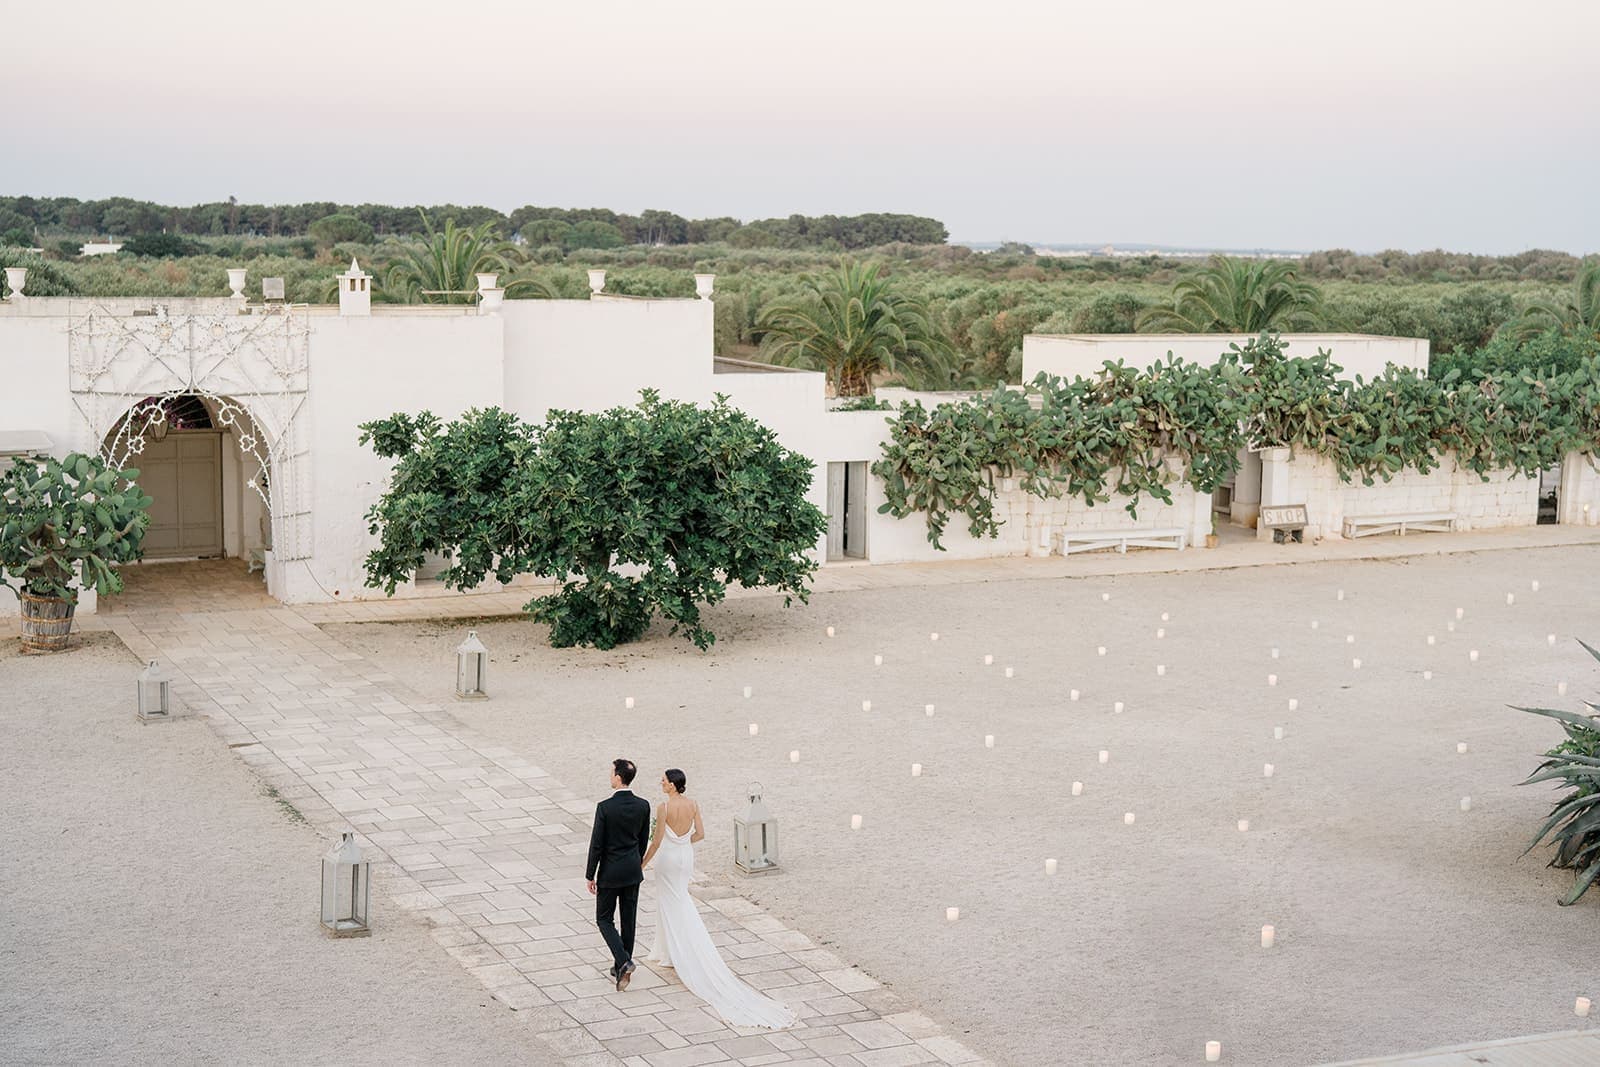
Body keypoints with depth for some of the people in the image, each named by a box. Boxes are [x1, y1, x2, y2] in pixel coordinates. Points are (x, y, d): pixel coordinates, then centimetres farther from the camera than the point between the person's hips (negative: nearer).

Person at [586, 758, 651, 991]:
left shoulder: (605, 807, -21)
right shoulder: (643, 805, -6)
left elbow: (596, 844, -15)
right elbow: (643, 839, 6)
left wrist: (590, 875, -5)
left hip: (610, 872, -5)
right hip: (633, 871, 5)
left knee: (604, 919, 8)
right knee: (629, 919, 15)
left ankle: (623, 962, -10)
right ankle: (622, 967, 24)